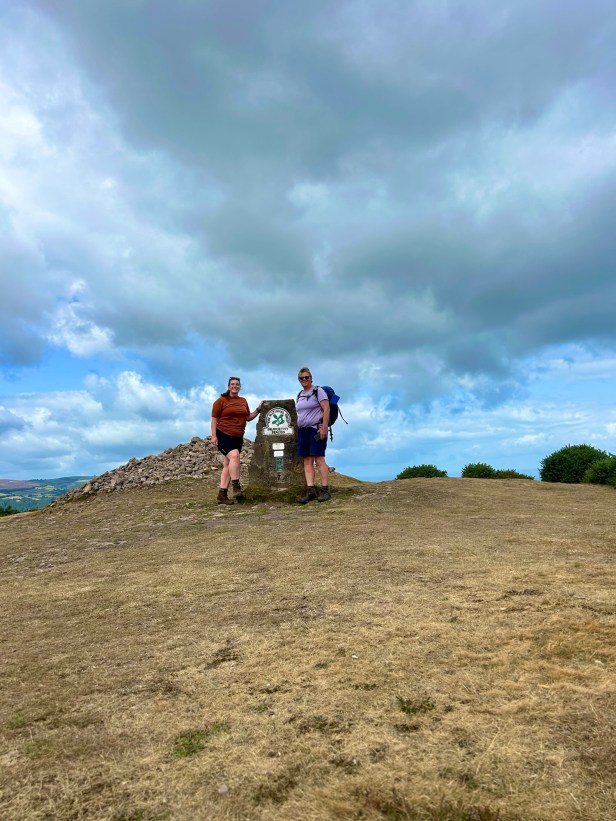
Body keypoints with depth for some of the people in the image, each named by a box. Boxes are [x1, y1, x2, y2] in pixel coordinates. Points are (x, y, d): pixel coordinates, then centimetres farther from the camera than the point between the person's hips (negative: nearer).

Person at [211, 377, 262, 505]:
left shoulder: (243, 401, 12)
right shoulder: (221, 400, -3)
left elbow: (248, 417, 18)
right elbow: (214, 419, -4)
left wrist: (258, 410, 5)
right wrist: (214, 436, -11)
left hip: (238, 437, 6)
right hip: (223, 435, -6)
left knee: (228, 465, 6)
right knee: (234, 456, -27)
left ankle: (222, 495, 10)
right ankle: (237, 488, -22)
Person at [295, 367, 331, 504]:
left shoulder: (318, 391, -3)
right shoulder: (299, 395, 18)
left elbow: (326, 409, -11)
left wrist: (324, 427, -19)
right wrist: (298, 428, 14)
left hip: (316, 429, -7)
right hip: (303, 430, 7)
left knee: (319, 459, -10)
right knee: (307, 461, 1)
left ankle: (325, 490, -6)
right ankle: (310, 490, 1)